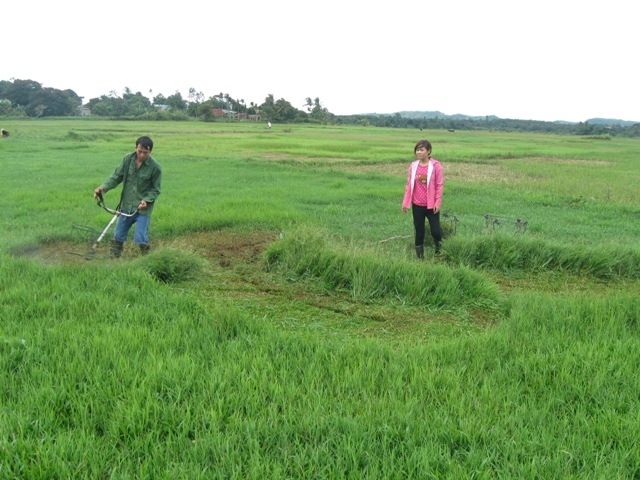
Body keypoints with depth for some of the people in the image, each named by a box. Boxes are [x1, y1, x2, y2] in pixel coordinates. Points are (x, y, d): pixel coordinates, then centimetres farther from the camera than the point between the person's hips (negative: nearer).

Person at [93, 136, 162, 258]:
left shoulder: (155, 167, -12)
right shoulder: (127, 159, -4)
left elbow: (155, 189, -4)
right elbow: (116, 176, 1)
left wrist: (147, 200, -20)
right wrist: (103, 187, -13)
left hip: (143, 208, -4)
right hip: (126, 206, 4)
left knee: (140, 239, -9)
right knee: (118, 237, 10)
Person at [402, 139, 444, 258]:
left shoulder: (435, 165, -8)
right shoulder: (413, 165, 1)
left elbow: (440, 185, -5)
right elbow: (409, 185, 6)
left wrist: (437, 203, -9)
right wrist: (405, 202, 4)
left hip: (431, 205, -3)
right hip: (417, 205, 3)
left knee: (435, 231, -1)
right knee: (419, 232, 8)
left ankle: (439, 251, 28)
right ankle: (420, 257, 18)